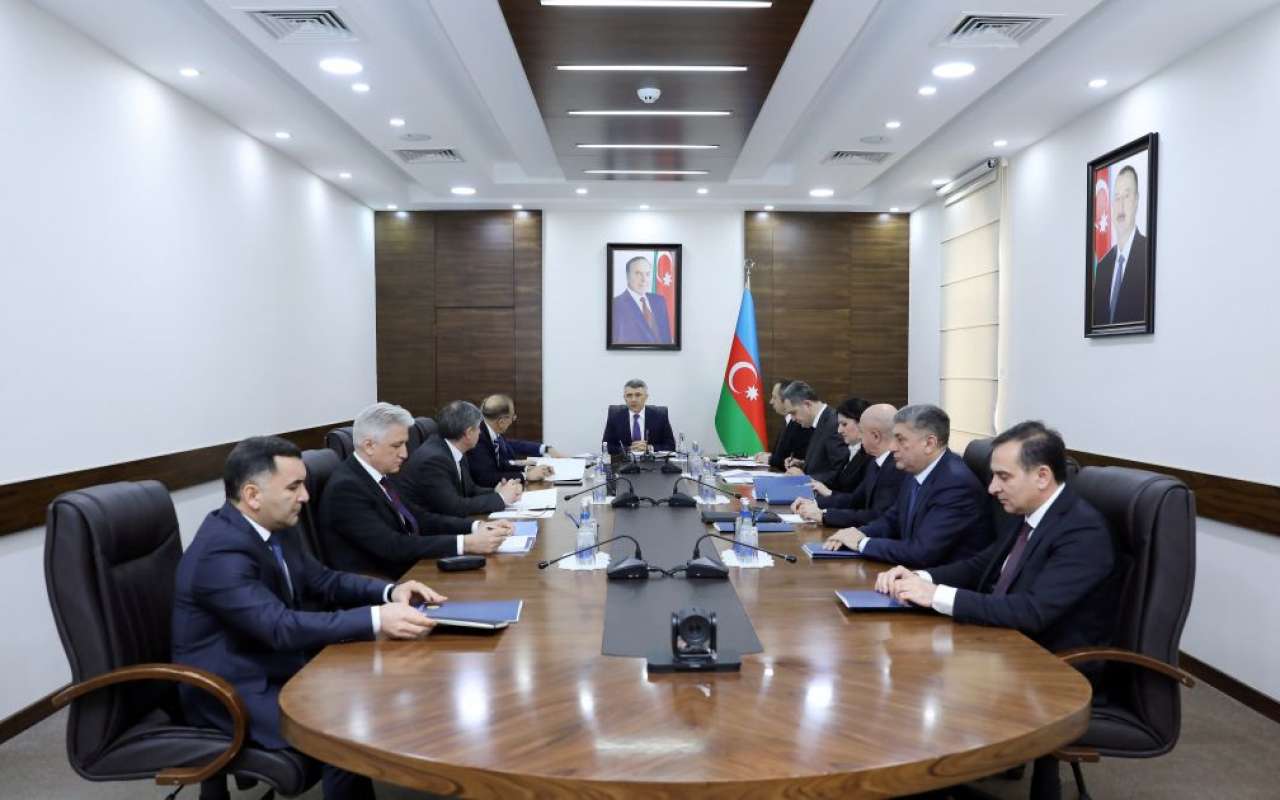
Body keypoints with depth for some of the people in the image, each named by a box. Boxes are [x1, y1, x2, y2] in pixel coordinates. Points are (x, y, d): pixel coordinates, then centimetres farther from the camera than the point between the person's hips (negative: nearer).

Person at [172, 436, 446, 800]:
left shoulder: (278, 527, 0)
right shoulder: (220, 553, -26)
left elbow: (322, 580, 9)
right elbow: (281, 626, -34)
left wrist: (389, 592, -8)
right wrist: (376, 619, -39)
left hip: (280, 664, 8)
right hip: (233, 691, -8)